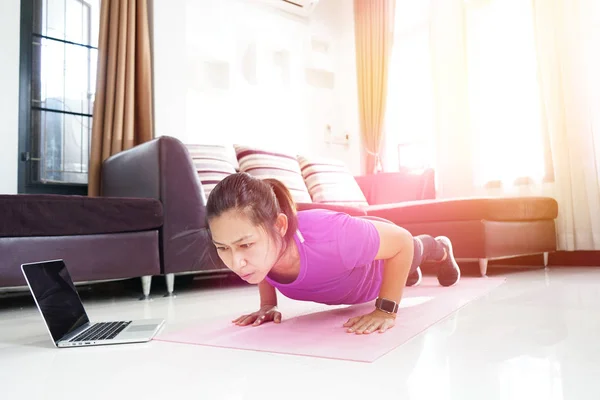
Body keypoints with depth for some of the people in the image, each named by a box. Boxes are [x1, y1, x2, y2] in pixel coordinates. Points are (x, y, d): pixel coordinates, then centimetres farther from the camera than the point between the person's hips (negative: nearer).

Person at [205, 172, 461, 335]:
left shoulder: (327, 237, -53)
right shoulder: (256, 246, -38)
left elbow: (402, 242, -34)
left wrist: (386, 310, -37)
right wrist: (268, 305, -20)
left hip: (382, 263, -3)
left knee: (415, 250, 36)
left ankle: (441, 249, 72)